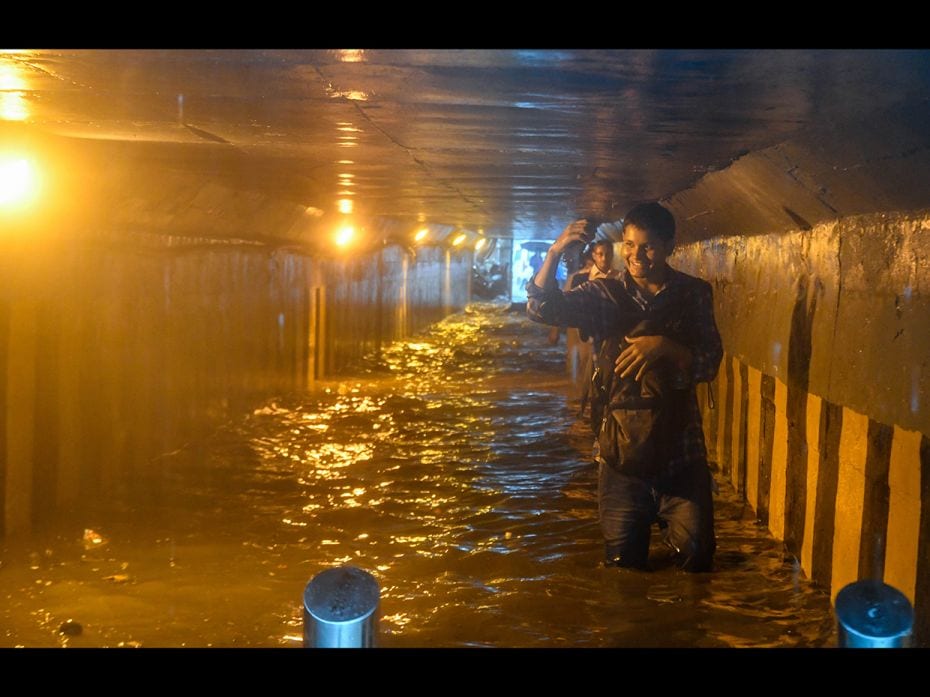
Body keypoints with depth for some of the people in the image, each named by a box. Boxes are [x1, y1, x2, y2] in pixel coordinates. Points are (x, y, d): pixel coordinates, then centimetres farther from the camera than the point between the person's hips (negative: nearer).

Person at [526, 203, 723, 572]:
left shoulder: (694, 293, 2)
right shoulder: (605, 293, 2)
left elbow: (709, 364, -6)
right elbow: (541, 307, -10)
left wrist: (664, 347, -24)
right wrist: (555, 252, -23)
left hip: (681, 448, 0)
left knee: (696, 557, -2)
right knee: (623, 564, 7)